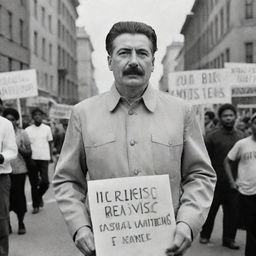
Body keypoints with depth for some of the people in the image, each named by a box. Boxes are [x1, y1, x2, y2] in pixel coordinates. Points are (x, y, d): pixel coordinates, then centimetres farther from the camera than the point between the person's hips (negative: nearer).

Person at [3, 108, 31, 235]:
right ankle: (7, 224, 18)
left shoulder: (22, 133, 3)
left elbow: (29, 153, 2)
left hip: (19, 170, -1)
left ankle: (21, 223, 18)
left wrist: (19, 148, -15)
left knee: (19, 196, 3)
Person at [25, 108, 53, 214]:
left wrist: (51, 156, 5)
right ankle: (35, 205, 16)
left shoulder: (47, 128, 7)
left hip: (44, 158, 0)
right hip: (32, 158, 0)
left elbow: (50, 143, 11)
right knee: (34, 183, 4)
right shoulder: (28, 130, 4)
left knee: (45, 181, -8)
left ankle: (39, 196, 23)